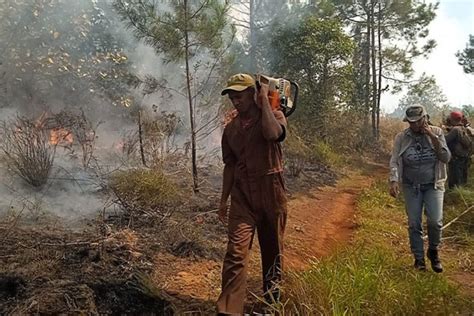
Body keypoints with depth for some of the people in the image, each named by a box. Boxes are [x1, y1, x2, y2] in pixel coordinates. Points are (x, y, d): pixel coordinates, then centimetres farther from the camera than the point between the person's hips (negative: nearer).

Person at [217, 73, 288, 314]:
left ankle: (272, 295, 33)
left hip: (271, 192, -2)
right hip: (242, 195, 2)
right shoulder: (231, 128, 11)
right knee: (236, 251, -11)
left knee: (273, 247, 12)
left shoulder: (274, 116, 1)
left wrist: (265, 100, -14)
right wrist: (224, 200, 14)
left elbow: (272, 134, -25)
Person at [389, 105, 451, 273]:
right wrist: (393, 181, -24)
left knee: (435, 221, -13)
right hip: (411, 186, 1)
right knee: (414, 224, 1)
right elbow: (394, 162, -8)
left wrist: (433, 137, -18)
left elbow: (446, 158, -9)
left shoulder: (437, 133, -4)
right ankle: (419, 258, 18)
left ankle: (433, 251, 14)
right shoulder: (401, 138, -5)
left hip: (433, 185, 0)